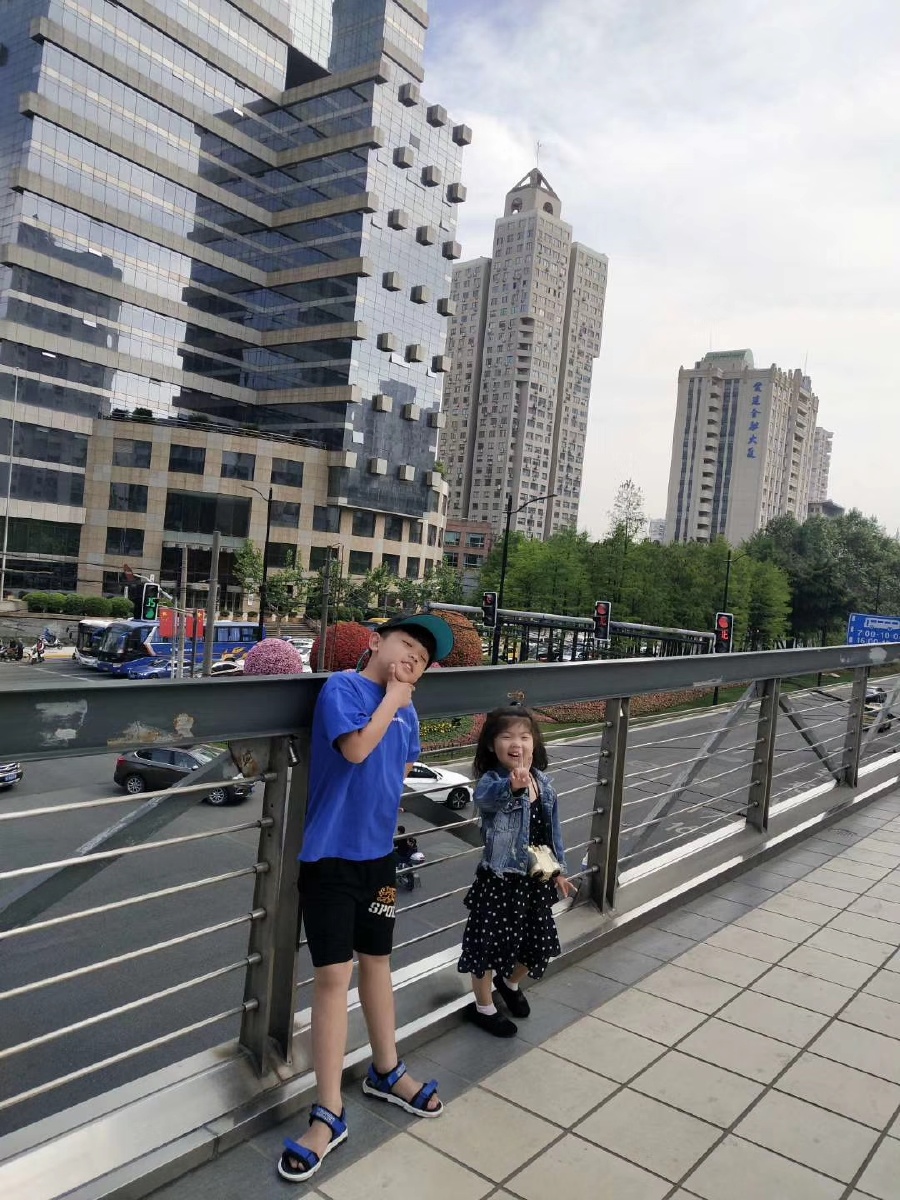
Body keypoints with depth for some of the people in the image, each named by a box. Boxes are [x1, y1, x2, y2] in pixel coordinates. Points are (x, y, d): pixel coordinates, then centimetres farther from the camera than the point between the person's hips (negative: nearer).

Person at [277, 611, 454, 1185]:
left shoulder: (408, 713, 5)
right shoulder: (342, 687, -13)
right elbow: (356, 748, -26)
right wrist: (391, 698, -16)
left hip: (378, 855, 6)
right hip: (330, 856, -6)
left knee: (377, 961, 21)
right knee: (334, 975, -1)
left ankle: (386, 1072, 41)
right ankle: (330, 1114, 13)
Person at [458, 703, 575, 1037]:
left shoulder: (543, 783, -1)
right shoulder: (491, 782, -21)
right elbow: (486, 795, -48)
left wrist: (559, 870, 17)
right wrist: (512, 786, -69)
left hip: (537, 880, 6)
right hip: (499, 881, -6)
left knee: (536, 943, 19)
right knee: (490, 944, 7)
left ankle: (510, 984, 50)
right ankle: (483, 1007, 33)